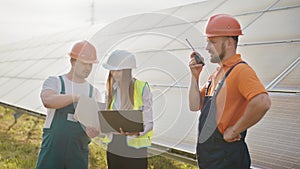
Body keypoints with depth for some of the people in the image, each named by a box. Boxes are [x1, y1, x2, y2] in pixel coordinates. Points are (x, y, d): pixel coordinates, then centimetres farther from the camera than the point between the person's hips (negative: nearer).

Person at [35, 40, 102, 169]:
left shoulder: (94, 92, 13)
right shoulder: (55, 82, 3)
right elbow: (47, 100, -19)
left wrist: (95, 130, -17)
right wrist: (77, 97, -30)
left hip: (79, 154, 3)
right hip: (52, 149, -3)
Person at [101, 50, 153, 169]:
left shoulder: (142, 89, -7)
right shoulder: (111, 89, 9)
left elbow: (148, 123, -8)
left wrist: (134, 131, -26)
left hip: (135, 150, -5)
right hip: (113, 147, 5)